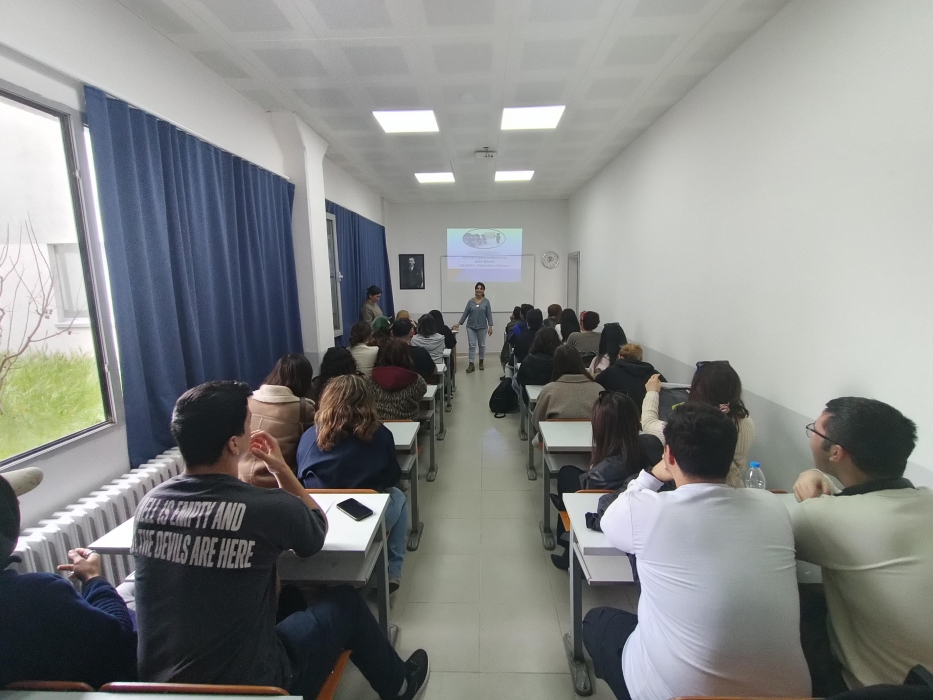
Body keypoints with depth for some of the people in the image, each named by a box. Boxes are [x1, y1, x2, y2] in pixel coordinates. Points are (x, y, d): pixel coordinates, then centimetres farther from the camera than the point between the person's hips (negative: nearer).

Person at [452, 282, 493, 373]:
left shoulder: (486, 301, -2)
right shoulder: (470, 301, 1)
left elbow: (489, 315, -4)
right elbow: (465, 314, 4)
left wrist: (490, 326, -11)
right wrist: (458, 323, 1)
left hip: (482, 327, 0)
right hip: (471, 326, 1)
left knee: (482, 345, 10)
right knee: (472, 345, -3)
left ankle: (481, 362, 25)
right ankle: (471, 365, -4)